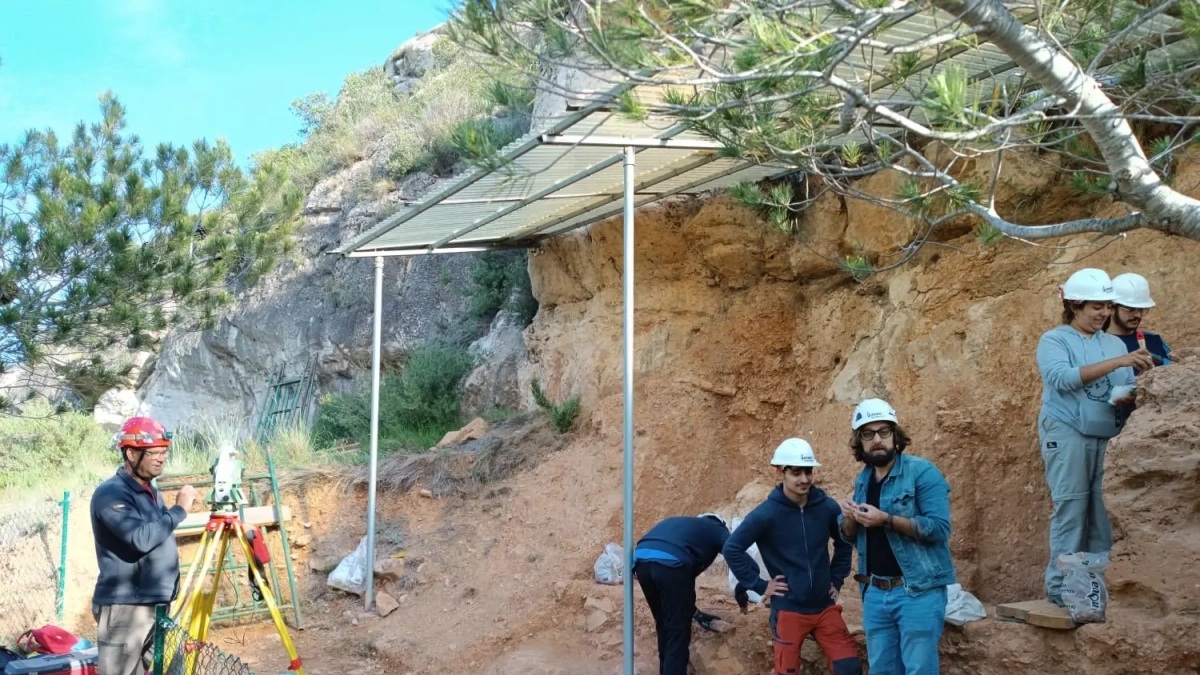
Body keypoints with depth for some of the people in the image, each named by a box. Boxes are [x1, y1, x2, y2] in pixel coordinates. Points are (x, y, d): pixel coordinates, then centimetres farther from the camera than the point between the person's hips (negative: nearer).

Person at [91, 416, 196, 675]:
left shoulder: (152, 492, 15)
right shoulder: (111, 494, -13)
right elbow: (141, 539, -25)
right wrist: (179, 509, -18)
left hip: (158, 605, 9)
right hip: (125, 608, -9)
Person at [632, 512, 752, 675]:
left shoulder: (685, 524, 41)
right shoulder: (719, 530, 25)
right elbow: (750, 566, 13)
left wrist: (693, 611, 49)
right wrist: (740, 592, 31)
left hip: (641, 559, 6)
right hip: (670, 563, -6)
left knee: (664, 626, 25)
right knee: (678, 632, 6)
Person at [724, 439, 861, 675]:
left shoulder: (827, 507, -2)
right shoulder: (766, 514, -13)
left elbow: (845, 542, 17)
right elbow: (732, 549, -12)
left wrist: (837, 579, 11)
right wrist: (759, 585, -10)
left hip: (825, 607, 3)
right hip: (788, 611, -3)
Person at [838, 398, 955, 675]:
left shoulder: (922, 471, -10)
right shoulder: (862, 480, 12)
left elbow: (940, 527, -19)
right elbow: (850, 536, 18)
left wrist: (887, 520, -24)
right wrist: (850, 518, -4)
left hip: (918, 591, -7)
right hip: (875, 593, 7)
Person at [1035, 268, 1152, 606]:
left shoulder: (1115, 343, 13)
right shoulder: (1054, 340, 0)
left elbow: (1127, 390, 9)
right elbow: (1063, 377, -18)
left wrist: (1128, 397, -16)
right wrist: (1117, 362, -24)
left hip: (1107, 437, 4)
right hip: (1068, 435, -4)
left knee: (1104, 512, 3)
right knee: (1070, 511, -6)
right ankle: (1061, 588, -2)